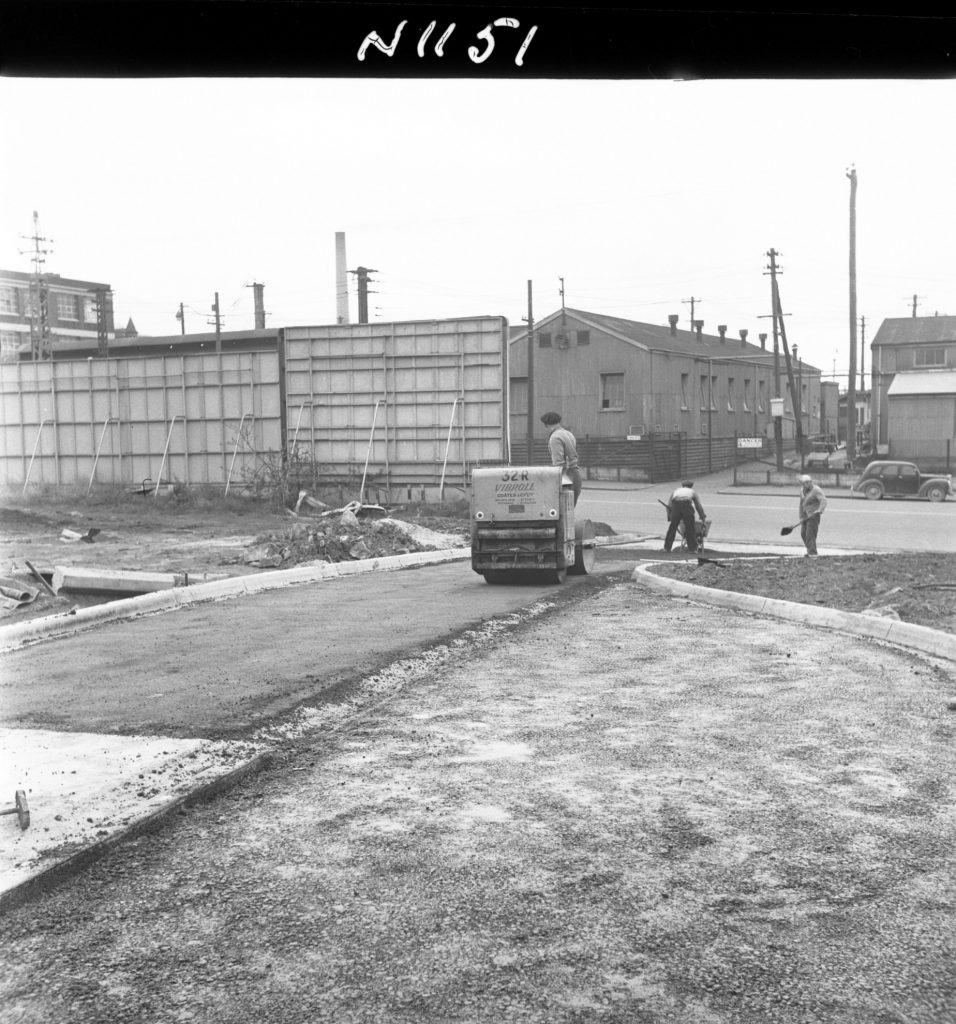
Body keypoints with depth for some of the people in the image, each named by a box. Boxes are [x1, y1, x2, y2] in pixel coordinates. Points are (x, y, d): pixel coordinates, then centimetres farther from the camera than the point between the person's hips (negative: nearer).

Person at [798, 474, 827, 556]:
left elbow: (823, 500, -25)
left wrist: (820, 509, -43)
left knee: (810, 534, -14)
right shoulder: (802, 490, 12)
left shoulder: (816, 490, -13)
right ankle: (809, 550, 24)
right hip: (806, 515, 8)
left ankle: (812, 552, -13)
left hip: (813, 514, -8)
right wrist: (801, 517, 14)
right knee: (803, 533, 10)